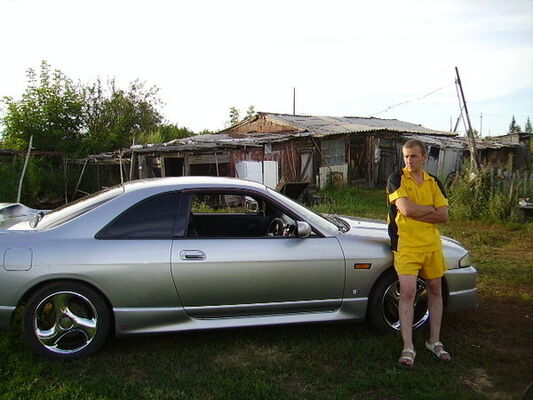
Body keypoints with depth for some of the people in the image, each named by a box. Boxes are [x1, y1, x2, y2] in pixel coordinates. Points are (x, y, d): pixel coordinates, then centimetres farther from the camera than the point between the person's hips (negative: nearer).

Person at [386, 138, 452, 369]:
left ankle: (434, 341, 27)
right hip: (406, 246, -5)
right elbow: (406, 209, -19)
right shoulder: (396, 179, -4)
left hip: (432, 245, 5)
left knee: (435, 291, 12)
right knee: (408, 293, -11)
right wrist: (431, 209, -5)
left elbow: (443, 216, -2)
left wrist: (416, 213, -12)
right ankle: (408, 348, -3)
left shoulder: (434, 183, 9)